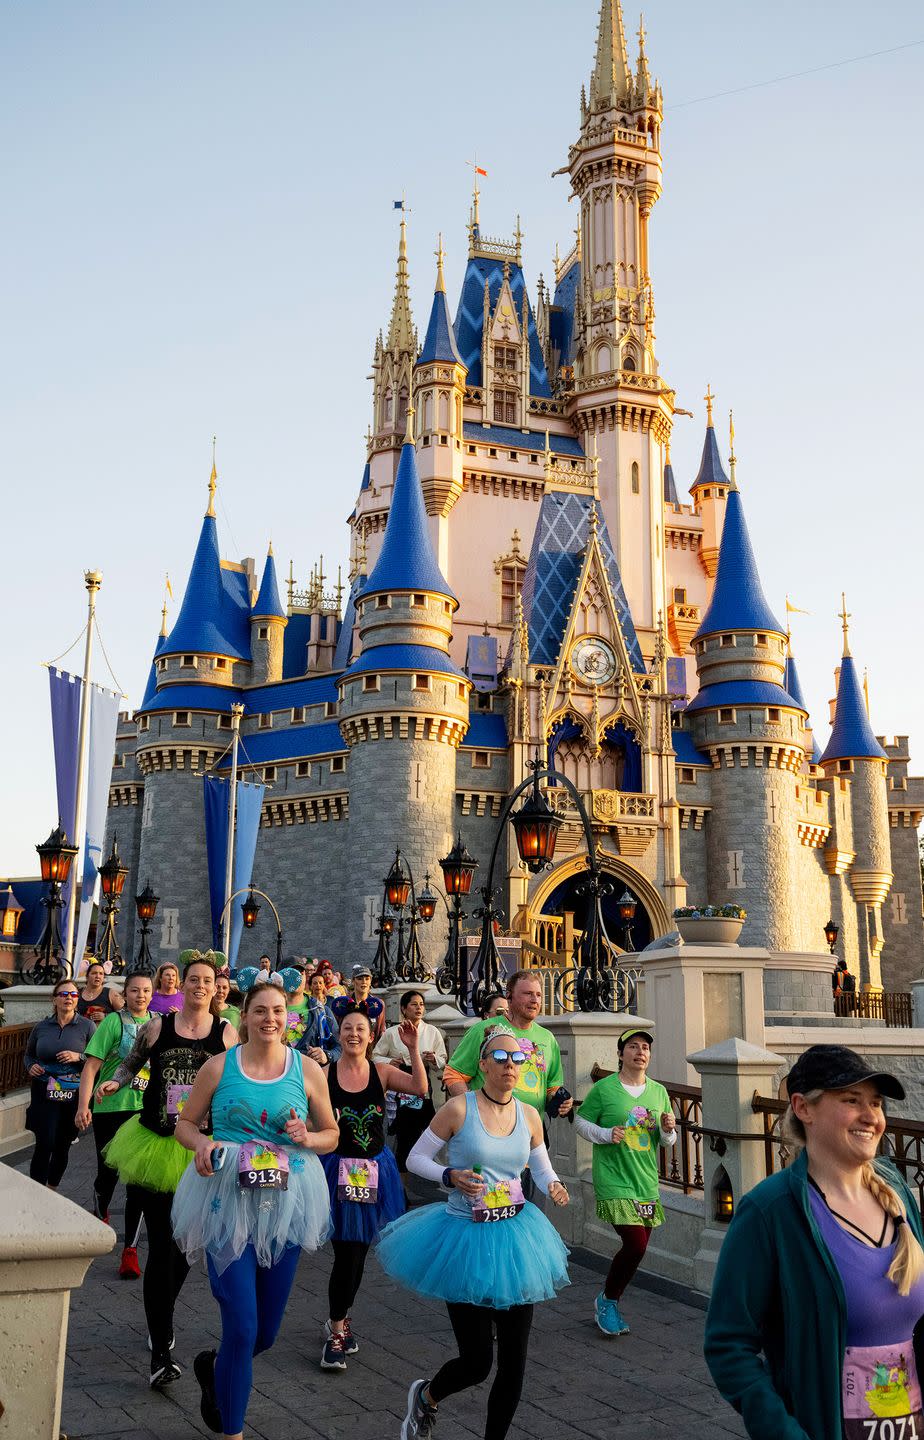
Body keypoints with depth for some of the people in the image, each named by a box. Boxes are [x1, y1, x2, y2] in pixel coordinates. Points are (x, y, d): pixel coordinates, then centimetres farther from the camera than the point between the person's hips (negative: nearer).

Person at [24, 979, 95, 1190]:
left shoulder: (87, 1026, -2)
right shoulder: (41, 1027, 6)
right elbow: (29, 1054, 20)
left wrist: (79, 1057, -20)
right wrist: (30, 1067, 0)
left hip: (75, 1096, 0)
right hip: (45, 1095, 1)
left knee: (63, 1147, 9)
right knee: (44, 1145, -10)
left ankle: (51, 1191, 28)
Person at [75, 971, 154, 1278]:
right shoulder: (114, 1021, -5)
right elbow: (91, 1065, -9)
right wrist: (83, 1106, -17)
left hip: (146, 1111, 3)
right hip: (110, 1107, -3)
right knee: (108, 1172, 6)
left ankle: (130, 1249, 7)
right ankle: (99, 1215, 41)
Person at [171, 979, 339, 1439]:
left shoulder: (307, 1070, 1)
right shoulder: (218, 1067, -2)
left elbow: (332, 1134, 10)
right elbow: (185, 1123, 8)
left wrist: (308, 1138, -11)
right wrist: (202, 1144, -13)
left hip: (285, 1202, 2)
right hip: (227, 1198, -2)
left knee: (267, 1329, 12)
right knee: (242, 1324, -6)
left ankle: (214, 1366, 46)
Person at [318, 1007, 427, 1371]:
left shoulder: (382, 1072, -1)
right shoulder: (324, 1075, -6)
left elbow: (420, 1088, -16)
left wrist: (413, 1049, -24)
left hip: (374, 1170, 3)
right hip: (337, 1168, -3)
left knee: (358, 1252, 13)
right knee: (347, 1252, -6)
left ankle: (339, 1320, 34)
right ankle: (337, 1331, 11)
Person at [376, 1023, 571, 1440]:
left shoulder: (529, 1116, 0)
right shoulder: (459, 1108, -12)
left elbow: (543, 1170, 13)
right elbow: (415, 1159, -4)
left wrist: (554, 1187, -9)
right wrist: (451, 1176, -20)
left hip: (514, 1237, 4)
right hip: (467, 1238, -4)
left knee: (514, 1359, 7)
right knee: (476, 1363, 0)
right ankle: (426, 1397, 33)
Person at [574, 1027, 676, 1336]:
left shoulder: (659, 1091, 6)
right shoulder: (604, 1088, -7)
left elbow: (667, 1140, 15)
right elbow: (581, 1122, 1)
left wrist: (668, 1130, -8)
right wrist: (606, 1134, -15)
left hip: (647, 1183, 5)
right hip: (613, 1180, -5)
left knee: (637, 1247, 9)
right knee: (636, 1244, -14)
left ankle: (609, 1302, 32)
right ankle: (607, 1301, 11)